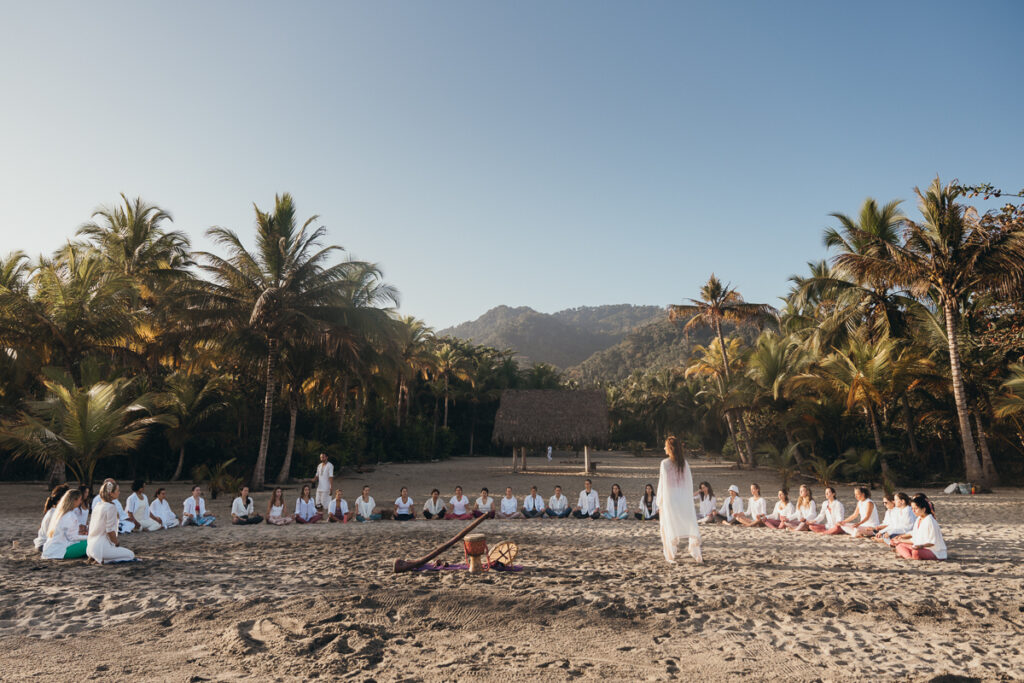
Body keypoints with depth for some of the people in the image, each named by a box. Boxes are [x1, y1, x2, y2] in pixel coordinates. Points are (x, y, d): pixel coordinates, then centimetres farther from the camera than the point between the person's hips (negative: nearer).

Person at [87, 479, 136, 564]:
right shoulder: (111, 507, -16)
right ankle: (102, 559, -13)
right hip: (101, 547, -9)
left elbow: (91, 527, 18)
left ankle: (95, 557, 8)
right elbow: (110, 530, -18)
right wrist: (117, 543, -2)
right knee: (131, 555, -5)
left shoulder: (97, 506, 11)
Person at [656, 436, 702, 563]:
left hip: (669, 499, -3)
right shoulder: (684, 463, 2)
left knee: (669, 526, 7)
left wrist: (660, 500, 1)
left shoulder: (665, 463, -9)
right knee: (690, 525, 9)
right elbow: (689, 482, 6)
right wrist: (690, 499, 15)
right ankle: (697, 554, 7)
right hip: (684, 499, 3)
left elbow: (662, 483, -7)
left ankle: (670, 556, 11)